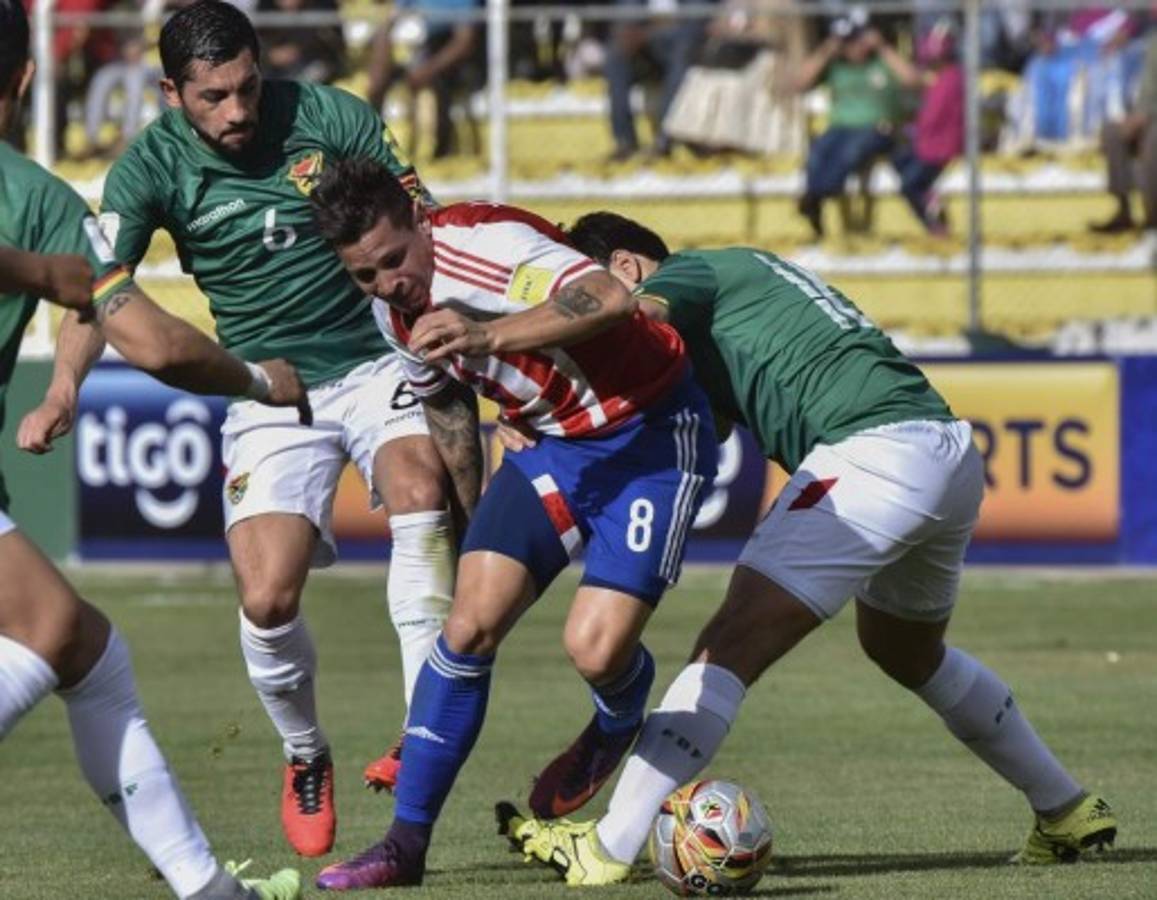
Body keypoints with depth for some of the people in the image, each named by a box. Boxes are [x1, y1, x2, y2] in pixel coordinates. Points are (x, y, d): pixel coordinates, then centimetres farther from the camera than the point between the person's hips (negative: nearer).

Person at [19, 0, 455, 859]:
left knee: (417, 482, -32)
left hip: (374, 360, 0)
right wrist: (64, 389, -37)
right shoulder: (152, 167, -8)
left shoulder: (329, 117, -7)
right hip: (268, 393, 0)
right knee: (268, 601, -14)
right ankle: (306, 759, 18)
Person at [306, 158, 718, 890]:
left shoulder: (483, 245, -27)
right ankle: (407, 842, 0)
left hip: (651, 434, -7)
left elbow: (609, 301, -43)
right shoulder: (394, 311, -1)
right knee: (472, 623, -8)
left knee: (597, 647, -19)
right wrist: (469, 521, 23)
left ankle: (619, 721, 20)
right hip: (555, 442, 7)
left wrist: (488, 336, -52)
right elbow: (446, 403, 18)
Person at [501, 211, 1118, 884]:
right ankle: (1069, 812, 41)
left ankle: (610, 848, -18)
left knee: (732, 646, -11)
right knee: (908, 651, 32)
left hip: (874, 451, -10)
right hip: (955, 455, 10)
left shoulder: (688, 272, 3)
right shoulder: (746, 271, 29)